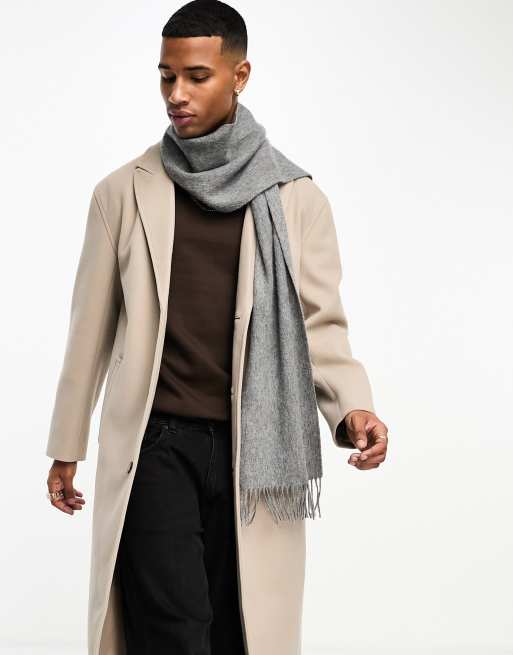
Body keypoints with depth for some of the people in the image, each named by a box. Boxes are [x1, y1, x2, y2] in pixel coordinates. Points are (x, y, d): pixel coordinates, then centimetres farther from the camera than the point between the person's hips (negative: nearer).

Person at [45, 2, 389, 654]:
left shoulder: (296, 200, 4)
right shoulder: (123, 192, 5)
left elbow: (319, 324, 3)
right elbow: (91, 326, 10)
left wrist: (351, 408, -15)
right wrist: (66, 448, 14)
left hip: (253, 453, 1)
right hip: (153, 445, -1)